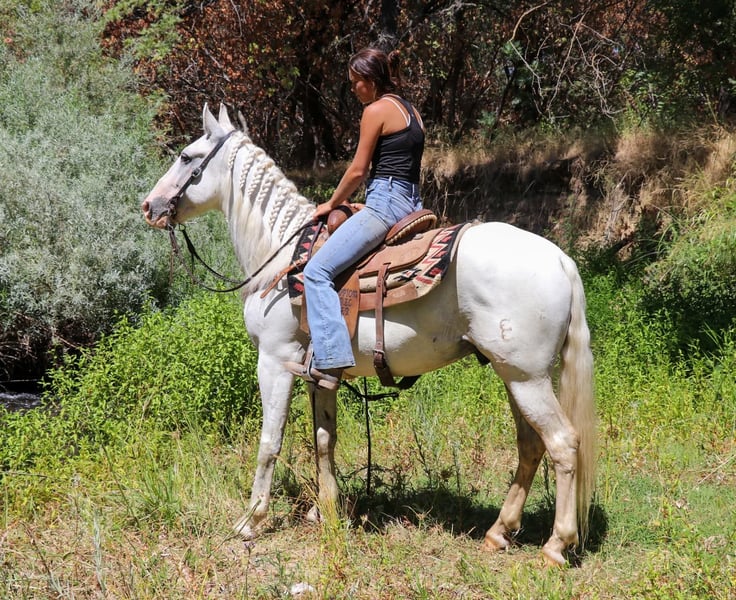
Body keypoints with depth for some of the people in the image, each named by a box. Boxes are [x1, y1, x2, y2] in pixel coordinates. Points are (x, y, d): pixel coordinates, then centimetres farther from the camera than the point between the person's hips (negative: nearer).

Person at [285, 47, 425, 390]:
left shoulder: (376, 110, -6)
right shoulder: (412, 113, 20)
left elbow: (358, 170, -7)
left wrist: (333, 204, 8)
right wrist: (352, 204, 23)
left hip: (385, 203, -10)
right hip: (411, 204, 10)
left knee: (318, 271, -15)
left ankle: (328, 362, -26)